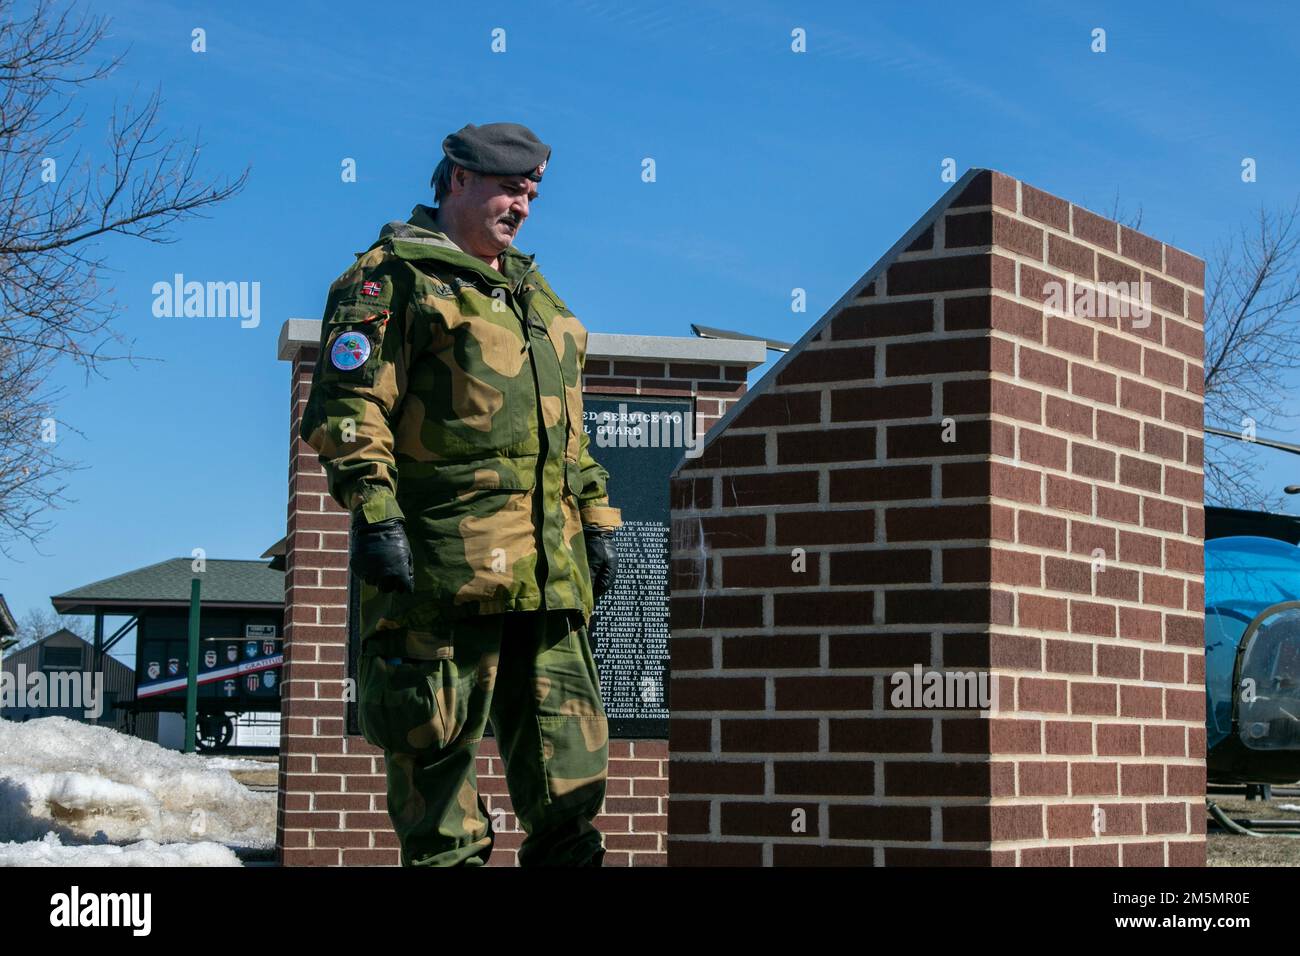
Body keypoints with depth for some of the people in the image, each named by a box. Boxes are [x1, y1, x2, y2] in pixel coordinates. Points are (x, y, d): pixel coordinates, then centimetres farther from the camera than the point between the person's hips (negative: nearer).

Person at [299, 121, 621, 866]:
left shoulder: (536, 294, 26)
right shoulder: (394, 277, 1)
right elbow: (350, 404, -9)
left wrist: (598, 519, 22)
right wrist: (373, 513, -19)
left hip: (550, 567, 7)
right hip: (444, 552, -7)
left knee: (570, 748, 5)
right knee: (437, 747, -3)